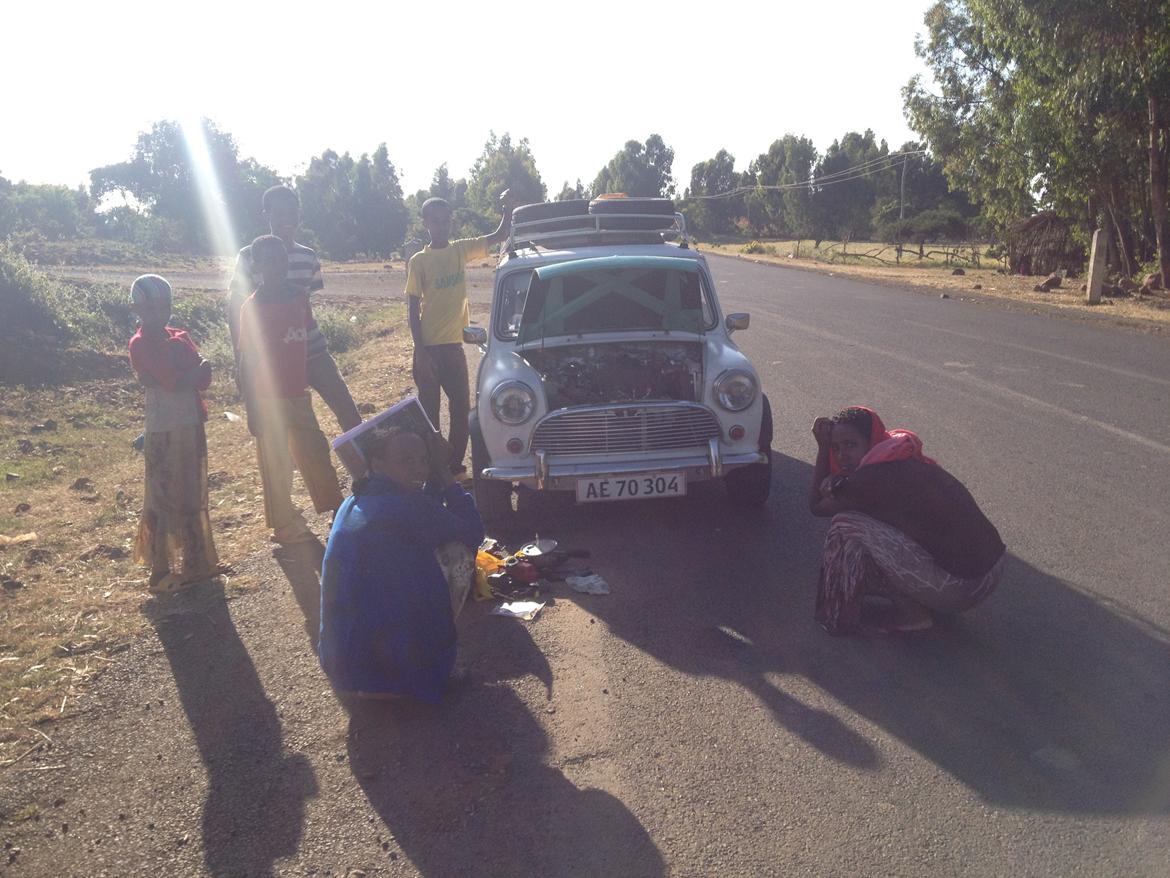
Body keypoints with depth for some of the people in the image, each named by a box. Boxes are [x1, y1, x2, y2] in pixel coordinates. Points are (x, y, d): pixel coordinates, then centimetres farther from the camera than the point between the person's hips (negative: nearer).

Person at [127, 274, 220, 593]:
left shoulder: (178, 337, 10)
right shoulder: (141, 344, -10)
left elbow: (204, 377, 0)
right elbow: (174, 381, -22)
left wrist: (186, 375, -17)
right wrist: (195, 372, -6)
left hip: (191, 426, 7)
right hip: (164, 432, -7)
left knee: (193, 496, 15)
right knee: (164, 500, -1)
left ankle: (196, 561, 27)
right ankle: (161, 573, 9)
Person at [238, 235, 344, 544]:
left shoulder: (299, 296, 4)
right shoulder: (252, 307, -11)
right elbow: (246, 361, -9)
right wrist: (251, 410, -10)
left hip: (299, 394, 5)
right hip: (269, 399, -5)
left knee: (316, 452, 14)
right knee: (276, 463, 6)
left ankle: (336, 510, 28)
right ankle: (284, 526, 19)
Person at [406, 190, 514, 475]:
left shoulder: (461, 250, 6)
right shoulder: (418, 262, -5)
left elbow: (499, 236, 10)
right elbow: (413, 310, -6)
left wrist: (508, 208, -8)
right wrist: (420, 352, -13)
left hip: (454, 344, 4)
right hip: (429, 346, -4)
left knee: (461, 408, 5)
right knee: (429, 410, 4)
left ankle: (455, 466, 17)